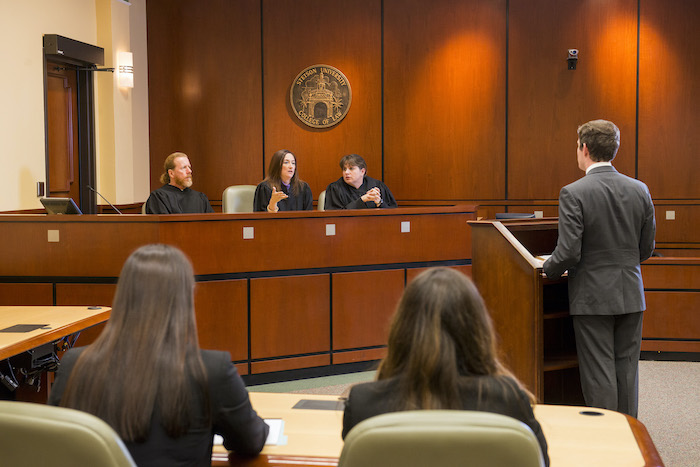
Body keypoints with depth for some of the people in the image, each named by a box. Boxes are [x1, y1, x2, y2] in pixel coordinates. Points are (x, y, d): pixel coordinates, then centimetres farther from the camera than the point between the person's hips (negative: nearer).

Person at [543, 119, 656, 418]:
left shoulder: (573, 193, -14)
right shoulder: (640, 190, 2)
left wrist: (548, 270, 2)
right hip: (630, 295, 5)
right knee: (627, 371, 13)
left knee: (599, 376, 1)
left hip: (593, 297, -5)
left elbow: (568, 252, -18)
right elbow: (646, 249, 8)